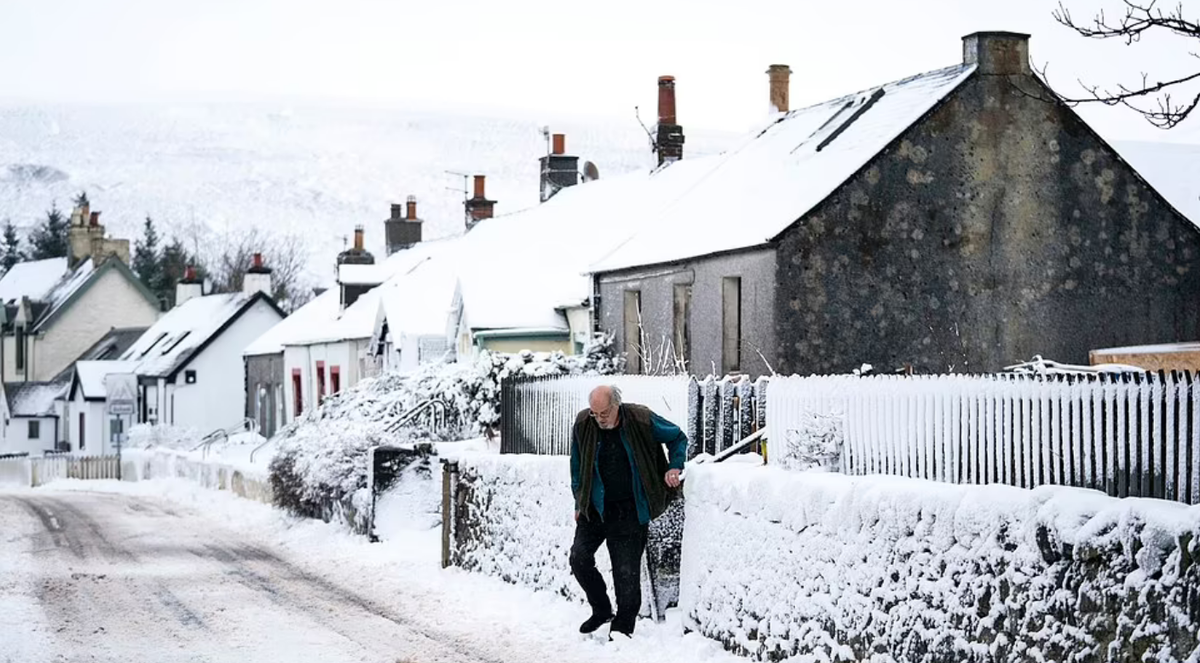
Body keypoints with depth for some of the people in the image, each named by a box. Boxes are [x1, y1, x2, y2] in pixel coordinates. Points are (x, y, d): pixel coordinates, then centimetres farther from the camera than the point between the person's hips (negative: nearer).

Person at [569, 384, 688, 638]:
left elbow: (678, 438, 6)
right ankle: (601, 611, 15)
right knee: (579, 558, -5)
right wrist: (580, 504, 10)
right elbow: (577, 467, 10)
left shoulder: (641, 420, -12)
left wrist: (674, 467, -9)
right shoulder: (582, 425, -5)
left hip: (630, 511, -3)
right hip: (594, 508, 3)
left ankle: (623, 626, 9)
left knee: (626, 570, -3)